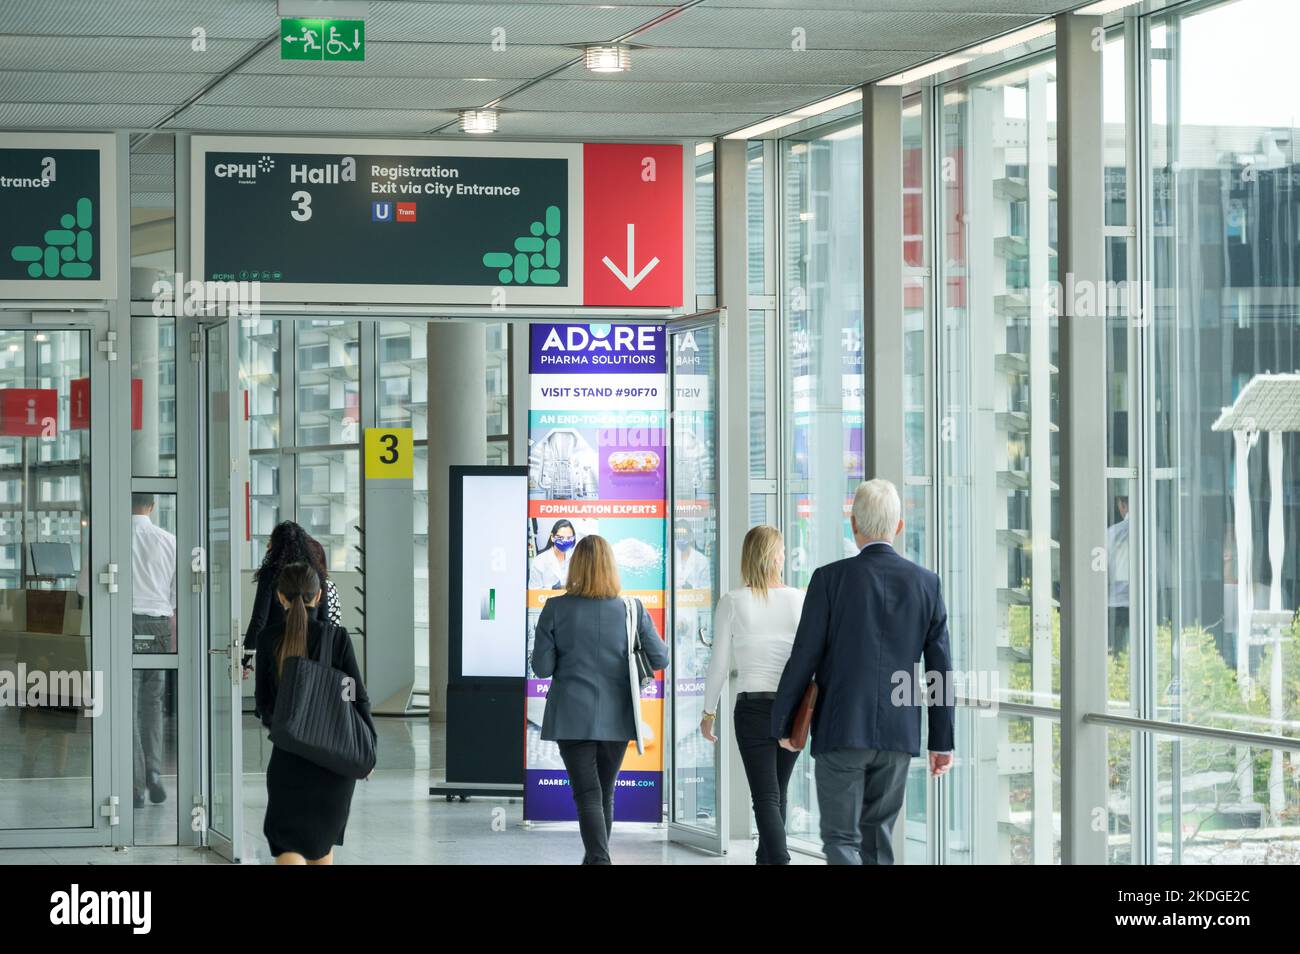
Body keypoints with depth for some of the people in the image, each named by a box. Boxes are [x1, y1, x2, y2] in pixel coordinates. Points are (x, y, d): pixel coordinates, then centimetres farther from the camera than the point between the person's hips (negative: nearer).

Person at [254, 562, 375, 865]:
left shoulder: (268, 639, -6)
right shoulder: (336, 637, -7)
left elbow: (264, 700, 1)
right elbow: (358, 696, -5)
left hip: (288, 751, -1)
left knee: (288, 843, -3)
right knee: (322, 837, 20)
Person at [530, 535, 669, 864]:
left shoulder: (556, 609, -8)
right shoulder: (632, 610, -5)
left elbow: (542, 667, -7)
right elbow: (660, 658, 0)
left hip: (573, 716, -2)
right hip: (616, 716, 2)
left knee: (587, 794, -3)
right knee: (605, 793, 18)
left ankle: (600, 858, -20)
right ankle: (595, 857, 31)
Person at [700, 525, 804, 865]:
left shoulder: (732, 603, -3)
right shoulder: (799, 600, 1)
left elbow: (719, 664, -2)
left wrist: (709, 712, 8)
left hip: (753, 706, -2)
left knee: (766, 796, -5)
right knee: (777, 793, 16)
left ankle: (780, 860, -20)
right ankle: (766, 858, 26)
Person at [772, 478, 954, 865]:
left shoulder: (831, 578, -8)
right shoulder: (926, 583, 2)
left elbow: (804, 658, -6)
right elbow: (940, 668, 3)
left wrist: (781, 723, 7)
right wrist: (942, 741, 10)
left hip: (840, 731, -3)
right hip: (898, 733, 3)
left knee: (842, 839, 1)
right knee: (877, 836, 16)